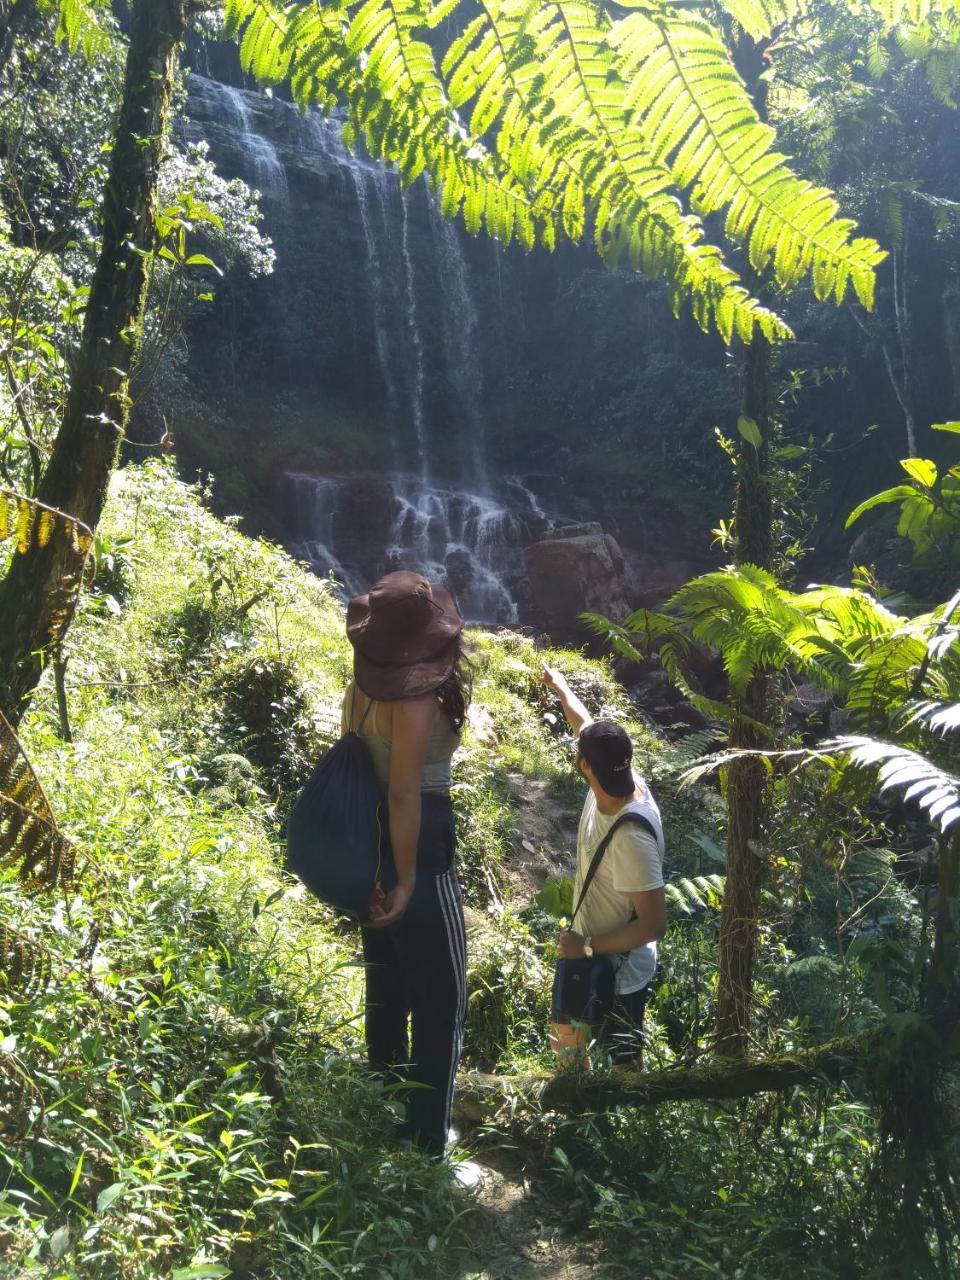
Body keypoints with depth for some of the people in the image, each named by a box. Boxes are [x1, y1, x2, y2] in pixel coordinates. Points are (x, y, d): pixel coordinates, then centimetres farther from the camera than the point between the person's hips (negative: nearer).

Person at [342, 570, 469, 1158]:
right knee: (441, 998, 5)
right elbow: (404, 792, -24)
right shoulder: (415, 695, -22)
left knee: (387, 990, 22)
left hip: (370, 849, 9)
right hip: (417, 854, -9)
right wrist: (408, 878, -20)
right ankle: (427, 1142, 16)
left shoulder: (363, 687, 3)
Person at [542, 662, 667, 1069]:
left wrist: (588, 946, -24)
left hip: (619, 967, -10)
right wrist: (560, 687, 23)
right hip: (586, 948, 10)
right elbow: (587, 725, 8)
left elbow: (654, 924, -31)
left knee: (624, 1063, 10)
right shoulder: (619, 778, -14)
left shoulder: (632, 837, -37)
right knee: (565, 1031, 30)